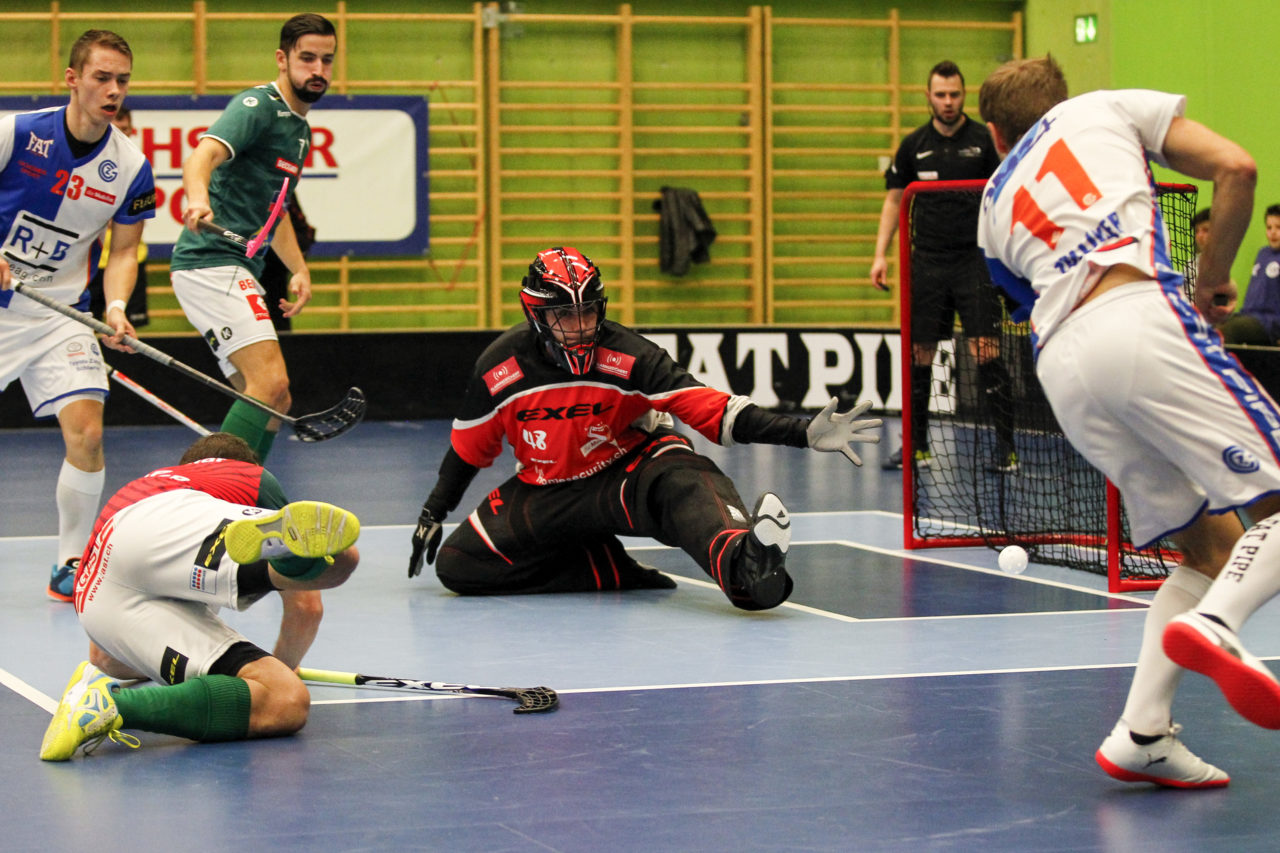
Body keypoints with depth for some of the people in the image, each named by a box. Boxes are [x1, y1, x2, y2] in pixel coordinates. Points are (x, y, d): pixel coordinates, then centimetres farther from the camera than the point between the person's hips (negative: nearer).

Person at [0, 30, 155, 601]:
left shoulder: (131, 167, -4)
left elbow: (123, 252, 3)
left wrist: (116, 308, -15)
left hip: (62, 314, 2)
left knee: (86, 433, -13)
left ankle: (71, 565, 3)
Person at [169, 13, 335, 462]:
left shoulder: (300, 130, 20)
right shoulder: (258, 106, -10)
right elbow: (202, 157, -28)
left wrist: (299, 269, 18)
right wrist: (198, 199, -50)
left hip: (238, 273, 10)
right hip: (211, 261, -10)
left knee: (275, 402, 12)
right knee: (270, 381, -24)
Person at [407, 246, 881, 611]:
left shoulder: (628, 359, -19)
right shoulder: (499, 369, -13)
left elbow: (715, 412, -23)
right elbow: (469, 448, 6)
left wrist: (805, 433, -34)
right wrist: (433, 514, 11)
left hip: (626, 473, -4)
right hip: (546, 492, 4)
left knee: (682, 482, -39)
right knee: (455, 563, -13)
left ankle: (739, 561, -74)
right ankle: (611, 572, -12)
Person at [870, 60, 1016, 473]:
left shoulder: (984, 141, -1)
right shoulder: (914, 144, 8)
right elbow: (894, 198, 14)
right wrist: (881, 254, 6)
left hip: (975, 260, -3)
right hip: (927, 262, 3)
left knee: (985, 352, -9)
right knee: (919, 353, 4)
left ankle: (1006, 447, -6)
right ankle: (916, 446, 15)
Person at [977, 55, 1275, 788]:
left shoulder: (995, 207, 34)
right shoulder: (1109, 107, 24)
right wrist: (1212, 282, 20)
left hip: (1061, 365, 5)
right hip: (1139, 316, -5)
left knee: (1210, 543, 14)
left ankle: (1144, 735, 1)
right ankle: (1215, 622, -33)